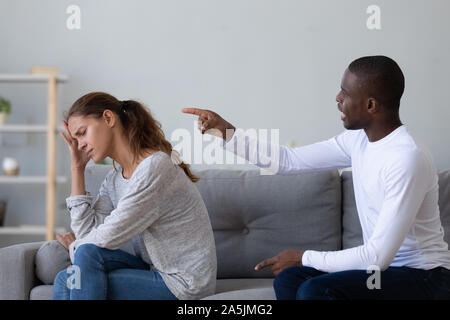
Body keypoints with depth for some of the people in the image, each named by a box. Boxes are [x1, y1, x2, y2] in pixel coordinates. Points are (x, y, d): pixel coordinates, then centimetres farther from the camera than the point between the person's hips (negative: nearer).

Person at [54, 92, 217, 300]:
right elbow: (86, 231, 1)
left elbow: (107, 238, -17)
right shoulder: (114, 178, 11)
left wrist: (75, 247, 5)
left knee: (87, 254, -18)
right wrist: (77, 168, 4)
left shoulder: (156, 168, -19)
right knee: (66, 280, -9)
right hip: (152, 271, 8)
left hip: (182, 283, -8)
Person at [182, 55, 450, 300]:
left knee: (315, 291, -26)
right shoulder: (358, 139, 2)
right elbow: (289, 160, 10)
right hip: (384, 265, 9)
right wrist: (228, 132, 4)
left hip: (424, 278, -8)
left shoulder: (408, 158, -26)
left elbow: (378, 255, -26)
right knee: (289, 279, -2)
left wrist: (304, 258, -16)